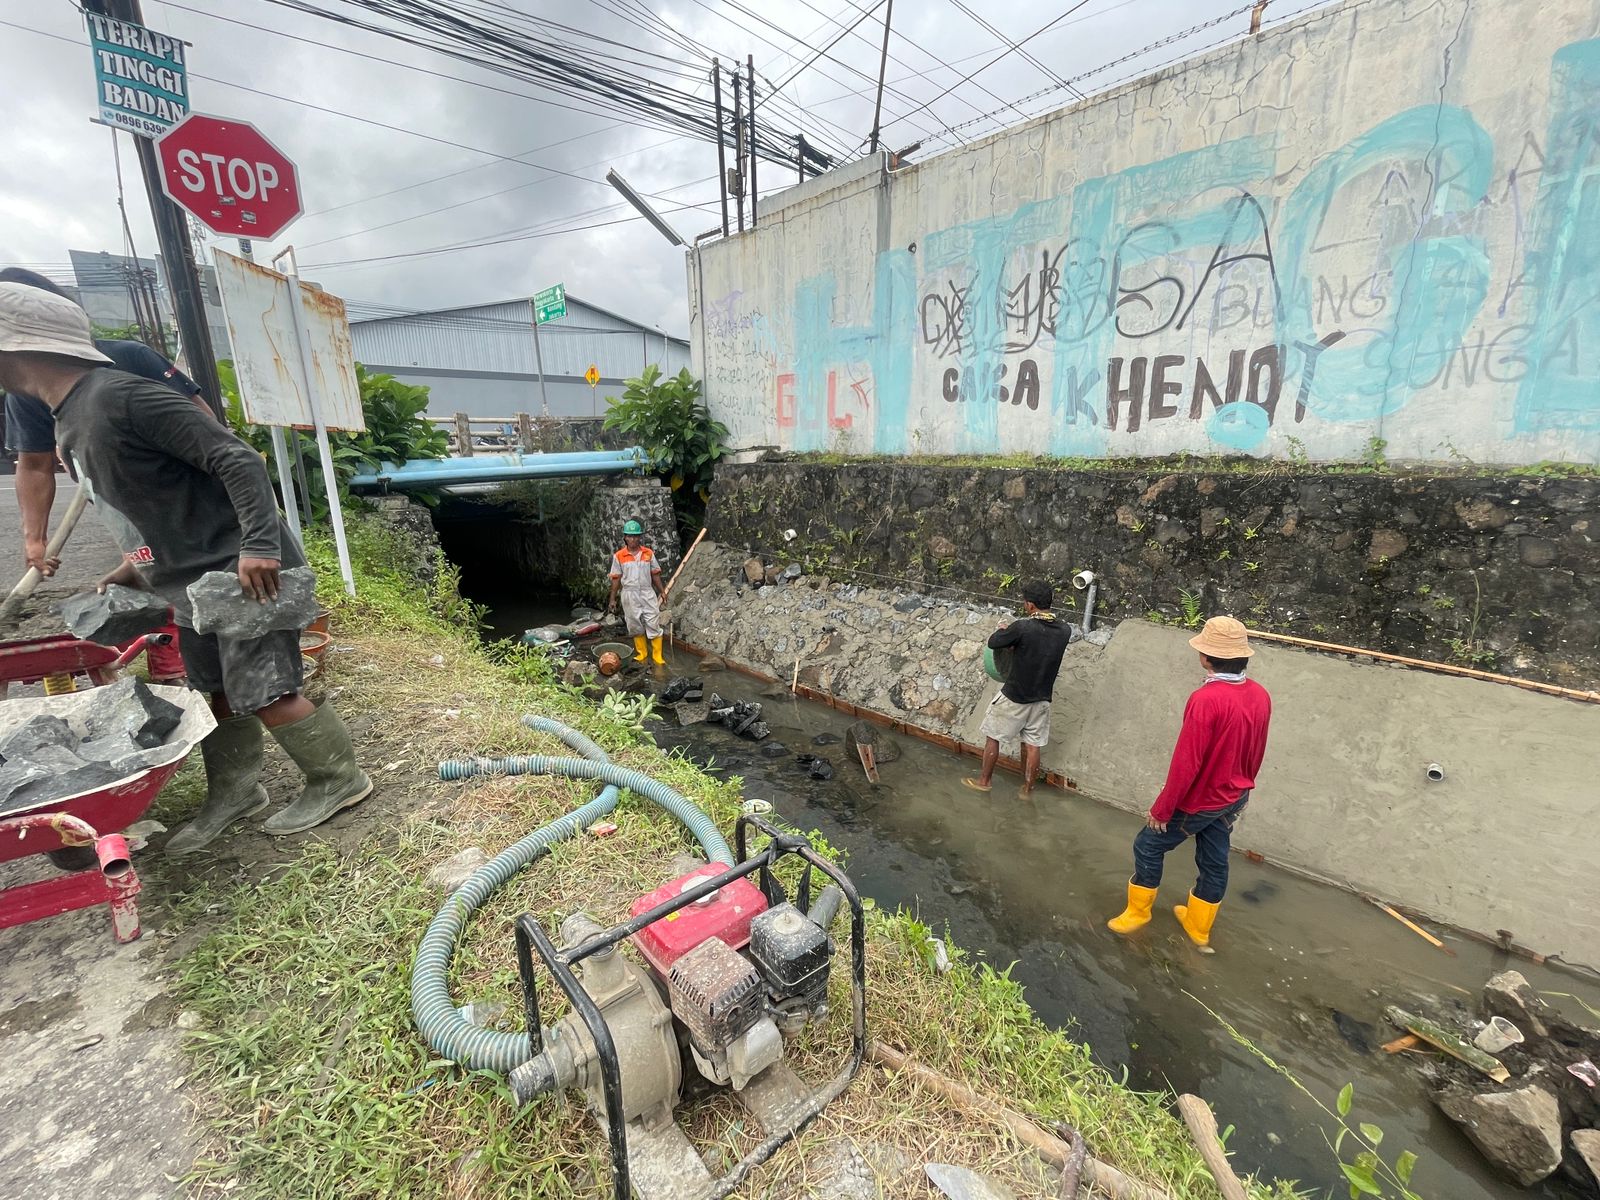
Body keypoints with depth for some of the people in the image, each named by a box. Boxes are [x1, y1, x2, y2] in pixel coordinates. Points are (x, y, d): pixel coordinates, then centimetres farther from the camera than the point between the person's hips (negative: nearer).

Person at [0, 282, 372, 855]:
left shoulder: (120, 396, -16)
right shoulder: (70, 422, 15)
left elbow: (238, 460, -23)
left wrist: (258, 545, -28)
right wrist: (138, 565, 21)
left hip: (243, 574, -10)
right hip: (194, 583, 10)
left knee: (263, 694, -5)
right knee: (216, 693, 16)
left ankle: (339, 779, 11)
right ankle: (233, 791, 31)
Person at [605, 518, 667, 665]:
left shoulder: (649, 553, -1)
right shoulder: (619, 556, -4)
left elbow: (655, 574, 6)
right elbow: (616, 579, 0)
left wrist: (661, 591, 5)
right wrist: (612, 599, 0)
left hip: (648, 593, 0)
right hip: (629, 595, 0)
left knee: (654, 625, -1)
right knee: (636, 627, 11)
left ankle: (657, 656, 7)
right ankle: (642, 654, 26)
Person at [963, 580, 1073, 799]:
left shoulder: (1022, 627, -23)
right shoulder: (1065, 630, -6)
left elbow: (993, 643, -10)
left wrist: (1003, 630, 11)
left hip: (1014, 697, -5)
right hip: (1042, 699, 5)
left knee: (992, 736, 14)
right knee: (1033, 745, 15)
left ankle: (984, 781, 26)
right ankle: (1027, 789, 27)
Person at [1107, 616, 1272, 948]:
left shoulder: (1206, 699, -32)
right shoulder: (1260, 696, -6)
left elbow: (1186, 763, -28)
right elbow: (1256, 753, 8)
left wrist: (1161, 809, -16)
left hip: (1199, 800, -7)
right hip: (1232, 799, 7)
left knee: (1148, 845, 11)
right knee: (1215, 861, 20)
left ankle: (1138, 911, 26)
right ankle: (1198, 927, 38)